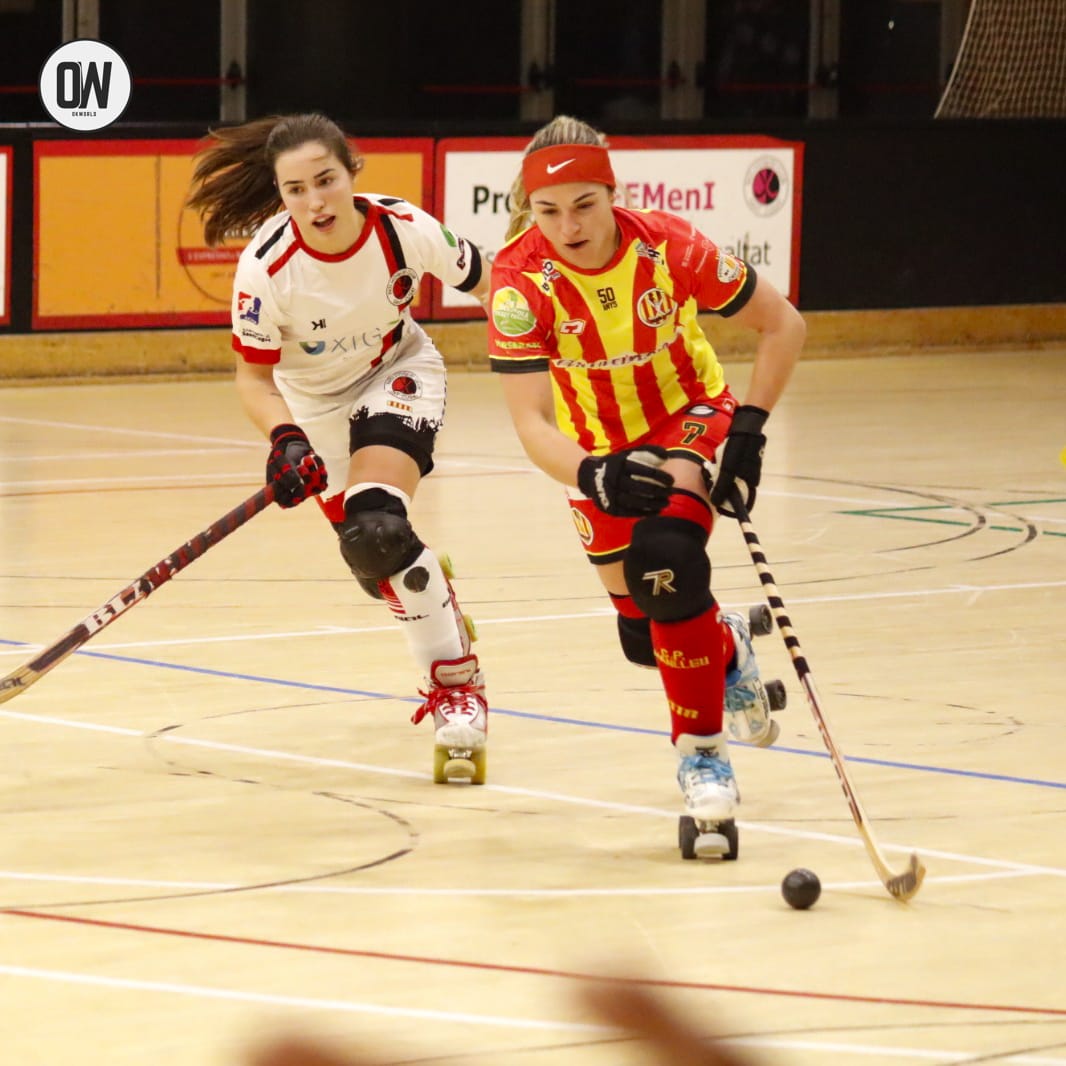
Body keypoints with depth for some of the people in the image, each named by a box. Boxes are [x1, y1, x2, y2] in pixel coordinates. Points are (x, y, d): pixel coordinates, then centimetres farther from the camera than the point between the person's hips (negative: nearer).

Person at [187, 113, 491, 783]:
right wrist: (285, 440, -37)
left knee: (376, 530, -26)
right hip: (314, 403, 2)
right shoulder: (266, 266, -30)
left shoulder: (406, 229, -28)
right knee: (376, 561, 8)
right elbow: (255, 376, -19)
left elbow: (479, 281, -8)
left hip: (398, 374, -2)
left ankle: (457, 687, -15)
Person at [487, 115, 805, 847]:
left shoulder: (669, 246, -28)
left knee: (667, 557, -31)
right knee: (645, 635, 8)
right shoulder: (521, 279, -29)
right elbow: (530, 420, -34)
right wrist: (592, 476, -53)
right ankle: (726, 647, 45)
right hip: (601, 447, 2)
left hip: (691, 415, -2)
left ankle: (703, 751, -17)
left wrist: (750, 429, -23)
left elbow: (783, 324, -14)